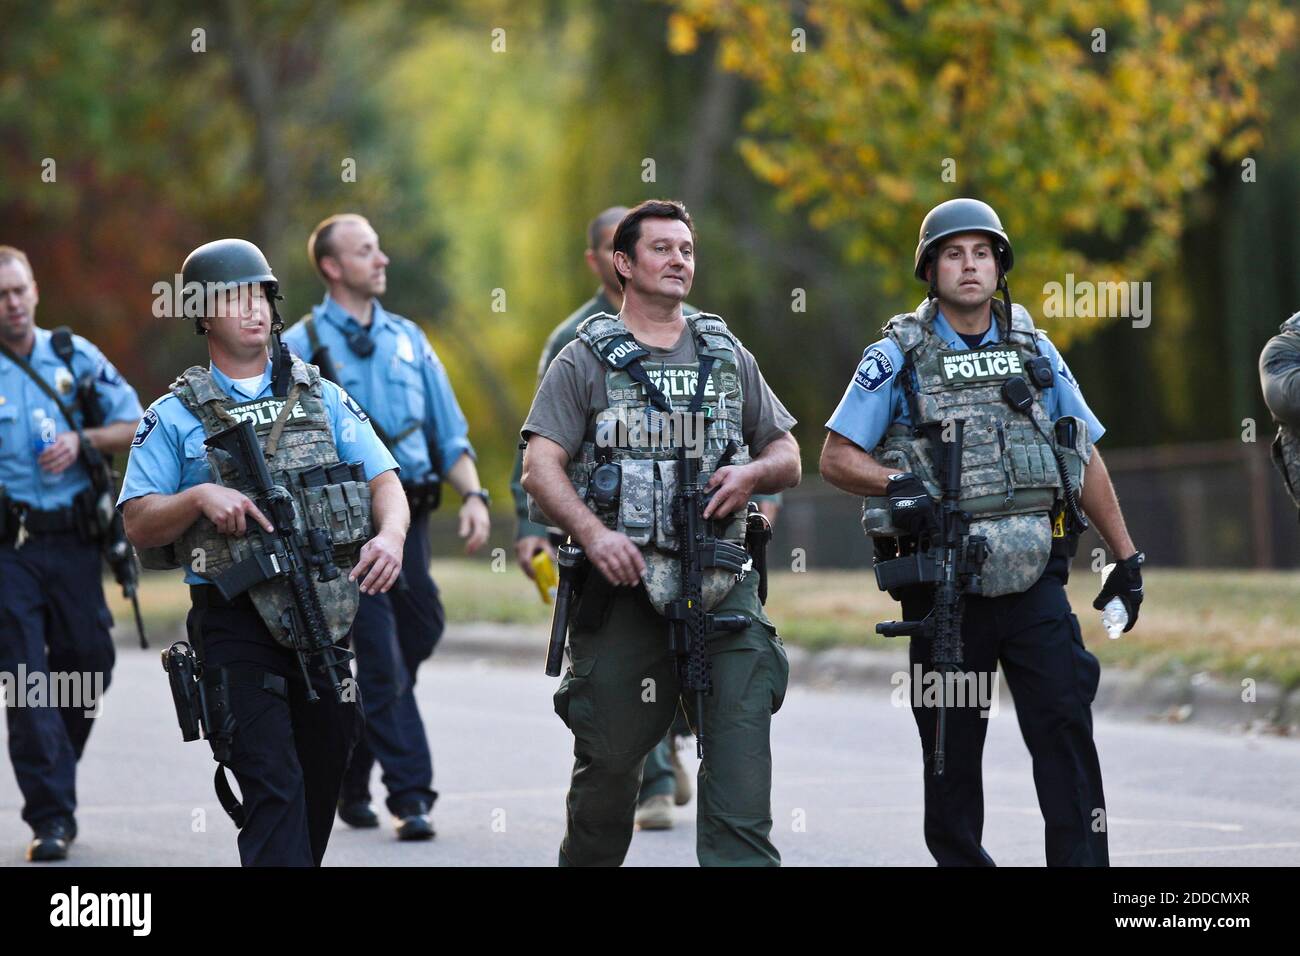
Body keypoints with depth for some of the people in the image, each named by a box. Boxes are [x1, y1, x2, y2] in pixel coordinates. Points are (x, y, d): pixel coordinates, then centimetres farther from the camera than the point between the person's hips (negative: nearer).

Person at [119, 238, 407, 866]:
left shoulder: (324, 399, 13)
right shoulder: (175, 417, 5)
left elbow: (384, 481, 6)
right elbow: (139, 525, 2)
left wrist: (390, 535, -15)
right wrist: (200, 498, -17)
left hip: (325, 620, 4)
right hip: (236, 623, -4)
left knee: (321, 786, 11)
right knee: (273, 791, -14)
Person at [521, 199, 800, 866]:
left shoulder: (727, 355, 17)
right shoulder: (586, 359, 6)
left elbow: (788, 458, 21)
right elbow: (540, 468, -3)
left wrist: (752, 473, -3)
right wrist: (594, 534, -19)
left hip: (721, 586, 2)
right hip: (623, 581, -2)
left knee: (740, 749, -13)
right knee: (610, 761, 5)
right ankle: (584, 861, 24)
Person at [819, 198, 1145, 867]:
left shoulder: (1035, 352, 11)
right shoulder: (898, 358, 2)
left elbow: (1087, 461, 17)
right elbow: (836, 459, 0)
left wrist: (1127, 558, 16)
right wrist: (900, 483, -18)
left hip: (1033, 581, 1)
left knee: (1065, 724, -10)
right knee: (952, 750, 5)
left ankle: (1084, 861, -12)